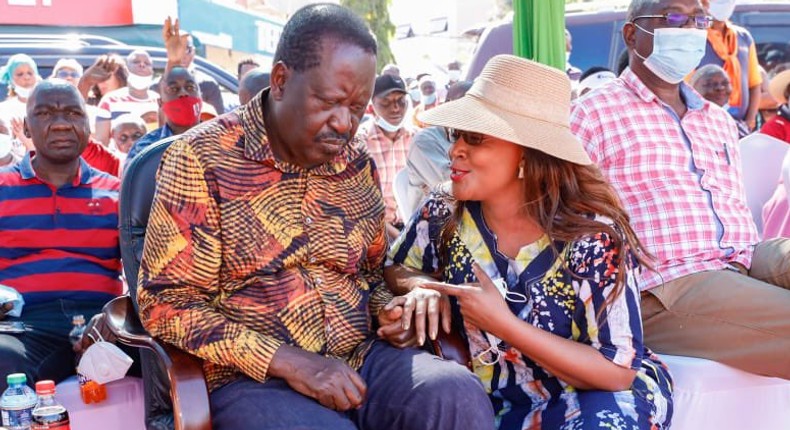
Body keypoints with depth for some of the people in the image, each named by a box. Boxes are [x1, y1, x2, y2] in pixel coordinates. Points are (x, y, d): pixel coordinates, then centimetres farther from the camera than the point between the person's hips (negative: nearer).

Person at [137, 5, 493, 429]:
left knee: (459, 395, -24)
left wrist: (385, 309, 1)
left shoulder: (359, 164, 10)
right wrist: (285, 361, -19)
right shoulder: (201, 158, -7)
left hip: (360, 359, 5)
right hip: (253, 378, -5)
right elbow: (167, 301, -10)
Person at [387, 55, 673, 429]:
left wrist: (504, 324, -27)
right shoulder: (442, 216, -8)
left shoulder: (592, 235, -20)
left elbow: (618, 372, -19)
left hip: (589, 398, -3)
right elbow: (392, 272, 11)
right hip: (489, 399, 3)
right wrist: (421, 286, -14)